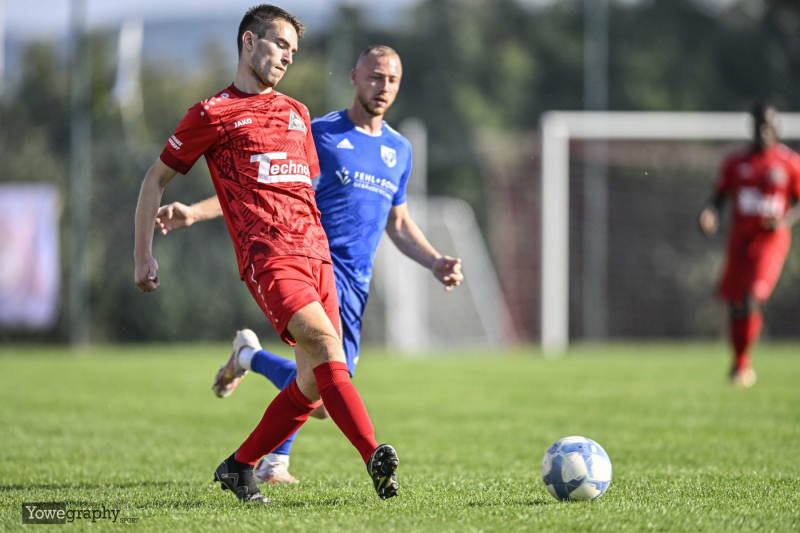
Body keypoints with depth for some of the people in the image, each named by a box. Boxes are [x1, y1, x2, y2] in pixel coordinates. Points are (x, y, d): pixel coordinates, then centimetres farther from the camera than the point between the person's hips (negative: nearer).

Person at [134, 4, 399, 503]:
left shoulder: (297, 113, 24)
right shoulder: (213, 113, 6)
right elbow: (156, 178, 12)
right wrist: (143, 255, 8)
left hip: (315, 251, 7)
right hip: (267, 255, -7)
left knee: (315, 381, -1)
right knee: (324, 344, -26)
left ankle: (239, 467, 14)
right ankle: (375, 456, -37)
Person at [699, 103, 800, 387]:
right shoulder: (736, 162, 7)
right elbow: (719, 195, 13)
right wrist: (710, 214, -9)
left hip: (771, 239, -3)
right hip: (740, 238, 3)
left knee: (752, 299, -20)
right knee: (736, 307, 3)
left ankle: (743, 362, -8)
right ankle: (739, 363, 22)